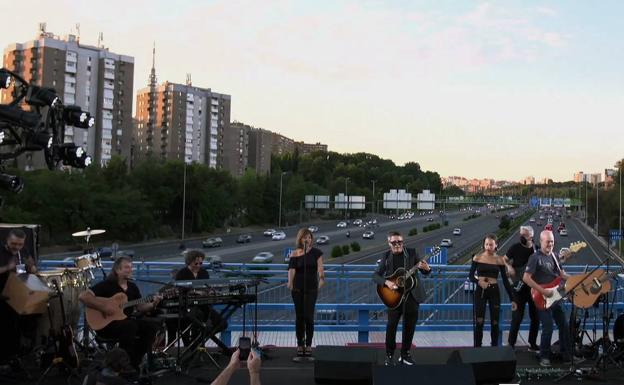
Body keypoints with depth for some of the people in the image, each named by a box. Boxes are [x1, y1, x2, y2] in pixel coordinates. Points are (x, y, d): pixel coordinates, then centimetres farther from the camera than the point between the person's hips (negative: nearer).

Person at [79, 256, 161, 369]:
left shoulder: (133, 287, 11)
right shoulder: (106, 285, -9)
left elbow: (141, 307, 10)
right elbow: (83, 296, -18)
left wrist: (152, 304, -10)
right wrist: (103, 307, -24)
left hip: (126, 320, 7)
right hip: (105, 323, -7)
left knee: (152, 325, -13)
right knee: (131, 326, -34)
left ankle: (134, 362, -5)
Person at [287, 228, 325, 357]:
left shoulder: (316, 252, 2)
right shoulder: (295, 253, 2)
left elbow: (320, 267, -4)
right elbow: (291, 268, -10)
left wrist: (321, 278, -20)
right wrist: (290, 282, -25)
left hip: (311, 288, -1)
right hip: (297, 288, 1)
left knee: (309, 316, -6)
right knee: (299, 316, 4)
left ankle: (308, 345, 6)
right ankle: (300, 345, 13)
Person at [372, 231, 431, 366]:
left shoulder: (412, 253, 0)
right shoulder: (386, 256, 0)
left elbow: (425, 272, 1)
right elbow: (375, 276, -1)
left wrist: (427, 268, -23)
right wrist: (387, 282, -20)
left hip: (411, 294, 1)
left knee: (409, 326, 7)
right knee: (391, 325, -4)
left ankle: (405, 354, 22)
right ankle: (389, 355, 9)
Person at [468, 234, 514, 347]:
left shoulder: (499, 260, 2)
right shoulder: (477, 258, 1)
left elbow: (505, 280, 4)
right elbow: (470, 275, 3)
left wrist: (512, 298, 2)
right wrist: (479, 282, -19)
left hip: (494, 291, 1)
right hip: (480, 291, -1)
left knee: (495, 322, 4)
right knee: (479, 322, -6)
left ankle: (494, 346, 17)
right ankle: (477, 347, 3)